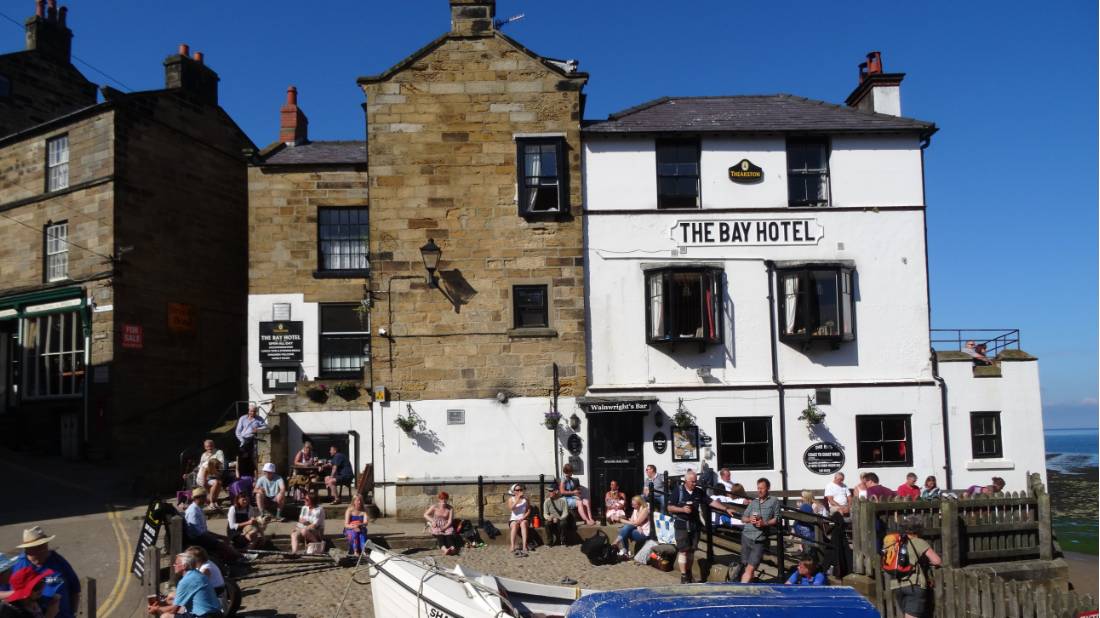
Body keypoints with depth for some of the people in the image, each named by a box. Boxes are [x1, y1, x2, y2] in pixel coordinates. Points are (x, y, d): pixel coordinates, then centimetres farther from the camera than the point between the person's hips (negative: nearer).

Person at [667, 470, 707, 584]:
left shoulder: (699, 491, 2)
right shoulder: (678, 491, -7)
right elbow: (670, 507, -5)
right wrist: (682, 509, -20)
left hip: (695, 524, 4)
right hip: (682, 525, -4)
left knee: (691, 550, 12)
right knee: (683, 550, -6)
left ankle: (688, 572, 27)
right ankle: (683, 576, -2)